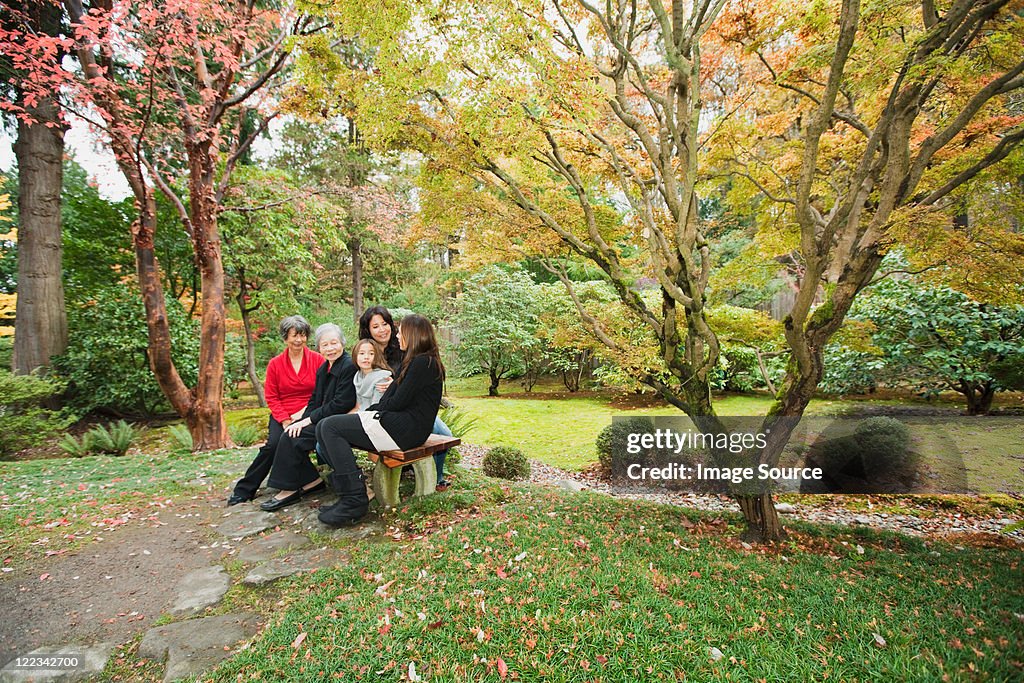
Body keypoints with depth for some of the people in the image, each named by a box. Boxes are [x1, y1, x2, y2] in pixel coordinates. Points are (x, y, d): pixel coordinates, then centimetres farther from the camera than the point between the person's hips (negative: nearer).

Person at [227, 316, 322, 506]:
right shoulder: (275, 364, 5)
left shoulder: (317, 360, 1)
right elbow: (271, 397, 4)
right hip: (282, 416, 2)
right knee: (273, 444, -22)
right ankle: (244, 490, -6)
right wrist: (285, 420, -9)